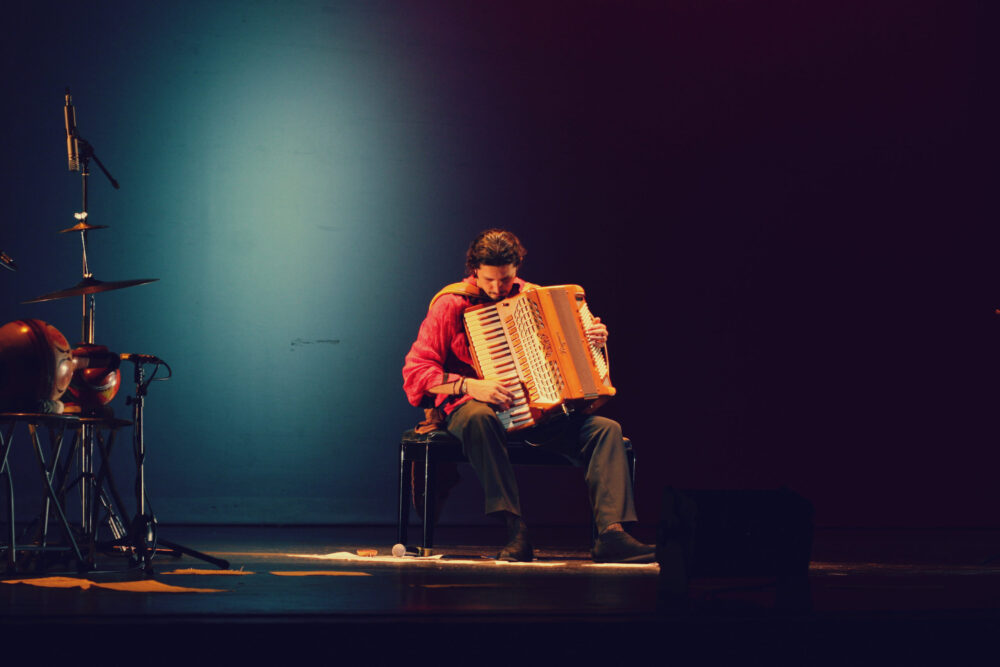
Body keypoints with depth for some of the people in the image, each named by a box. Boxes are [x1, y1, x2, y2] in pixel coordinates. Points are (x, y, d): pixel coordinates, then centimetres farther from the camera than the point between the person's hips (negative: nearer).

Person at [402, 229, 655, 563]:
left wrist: (593, 338, 5)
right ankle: (516, 532, -41)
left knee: (605, 429, -17)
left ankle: (611, 534, -32)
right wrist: (470, 386, -23)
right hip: (472, 406, -5)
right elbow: (416, 371, -9)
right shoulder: (452, 304, -4)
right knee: (479, 419, -42)